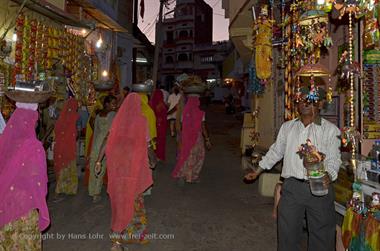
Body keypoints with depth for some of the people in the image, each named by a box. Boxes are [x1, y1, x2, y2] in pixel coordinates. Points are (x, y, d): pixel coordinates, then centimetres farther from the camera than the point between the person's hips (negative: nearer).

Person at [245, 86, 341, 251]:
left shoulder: (330, 129, 0)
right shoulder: (287, 127, 10)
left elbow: (333, 158, -2)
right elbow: (276, 151, 17)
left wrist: (329, 175, -23)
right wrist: (258, 171, 18)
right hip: (292, 186, 2)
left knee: (321, 233, 10)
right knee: (287, 231, 11)